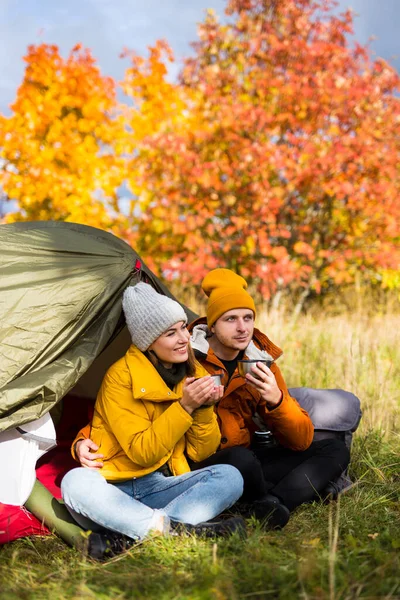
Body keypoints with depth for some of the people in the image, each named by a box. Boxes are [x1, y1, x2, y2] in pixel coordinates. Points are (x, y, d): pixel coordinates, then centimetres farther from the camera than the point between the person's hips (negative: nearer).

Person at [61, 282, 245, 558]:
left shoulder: (194, 374, 5)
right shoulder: (121, 376, -11)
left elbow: (200, 453, 4)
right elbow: (142, 454, -16)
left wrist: (205, 409, -13)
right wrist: (184, 407, -24)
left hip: (162, 489, 5)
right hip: (115, 490, -4)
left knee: (229, 476, -21)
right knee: (76, 482, -36)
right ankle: (177, 529, -42)